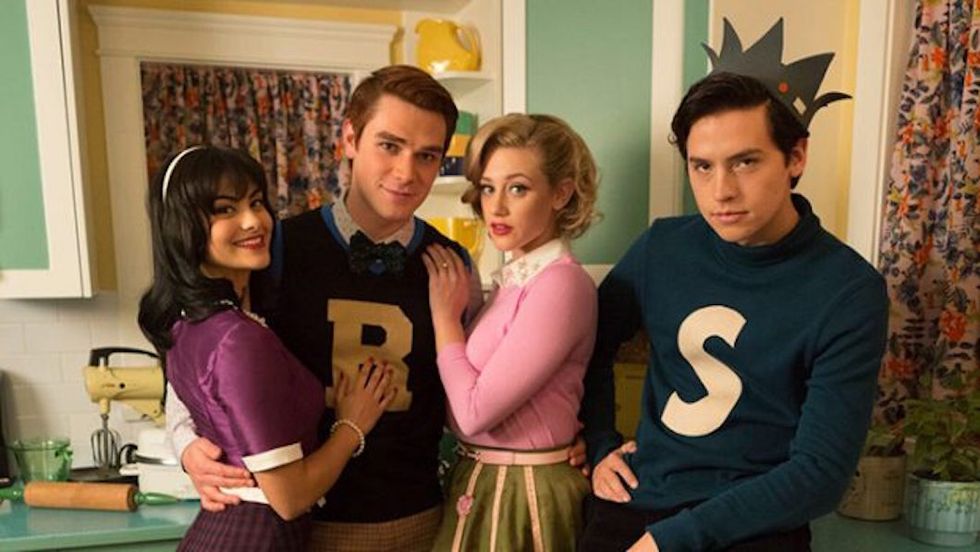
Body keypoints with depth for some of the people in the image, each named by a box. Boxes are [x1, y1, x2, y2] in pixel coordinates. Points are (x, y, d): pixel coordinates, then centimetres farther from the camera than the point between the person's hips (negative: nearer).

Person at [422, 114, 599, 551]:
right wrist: (452, 312, -8)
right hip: (480, 480, 8)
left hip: (524, 491, -8)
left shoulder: (561, 283, -22)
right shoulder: (515, 276, 2)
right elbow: (469, 401, 1)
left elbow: (475, 411, -23)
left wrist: (444, 315, -14)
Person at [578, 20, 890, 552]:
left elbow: (820, 474, -12)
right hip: (635, 501, 3)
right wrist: (600, 443, 4)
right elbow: (592, 343, 13)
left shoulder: (848, 292, -11)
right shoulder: (662, 247, -2)